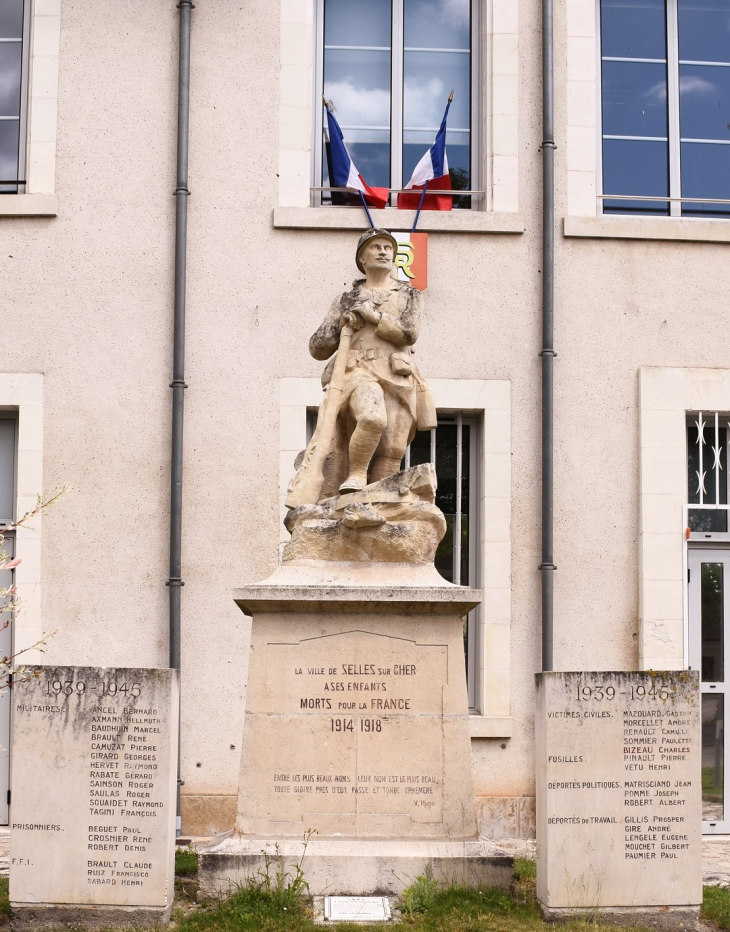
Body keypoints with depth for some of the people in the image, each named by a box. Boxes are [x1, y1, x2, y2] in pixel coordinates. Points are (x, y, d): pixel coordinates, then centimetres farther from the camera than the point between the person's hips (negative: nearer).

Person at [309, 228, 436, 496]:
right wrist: (342, 323, 0)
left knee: (390, 454, -11)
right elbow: (317, 348, 15)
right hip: (359, 372, -1)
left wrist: (372, 315, 1)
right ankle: (356, 475, -18)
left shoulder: (410, 296, 21)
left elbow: (409, 333, 1)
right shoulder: (346, 301, 22)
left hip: (397, 378, 2)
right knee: (373, 419, -34)